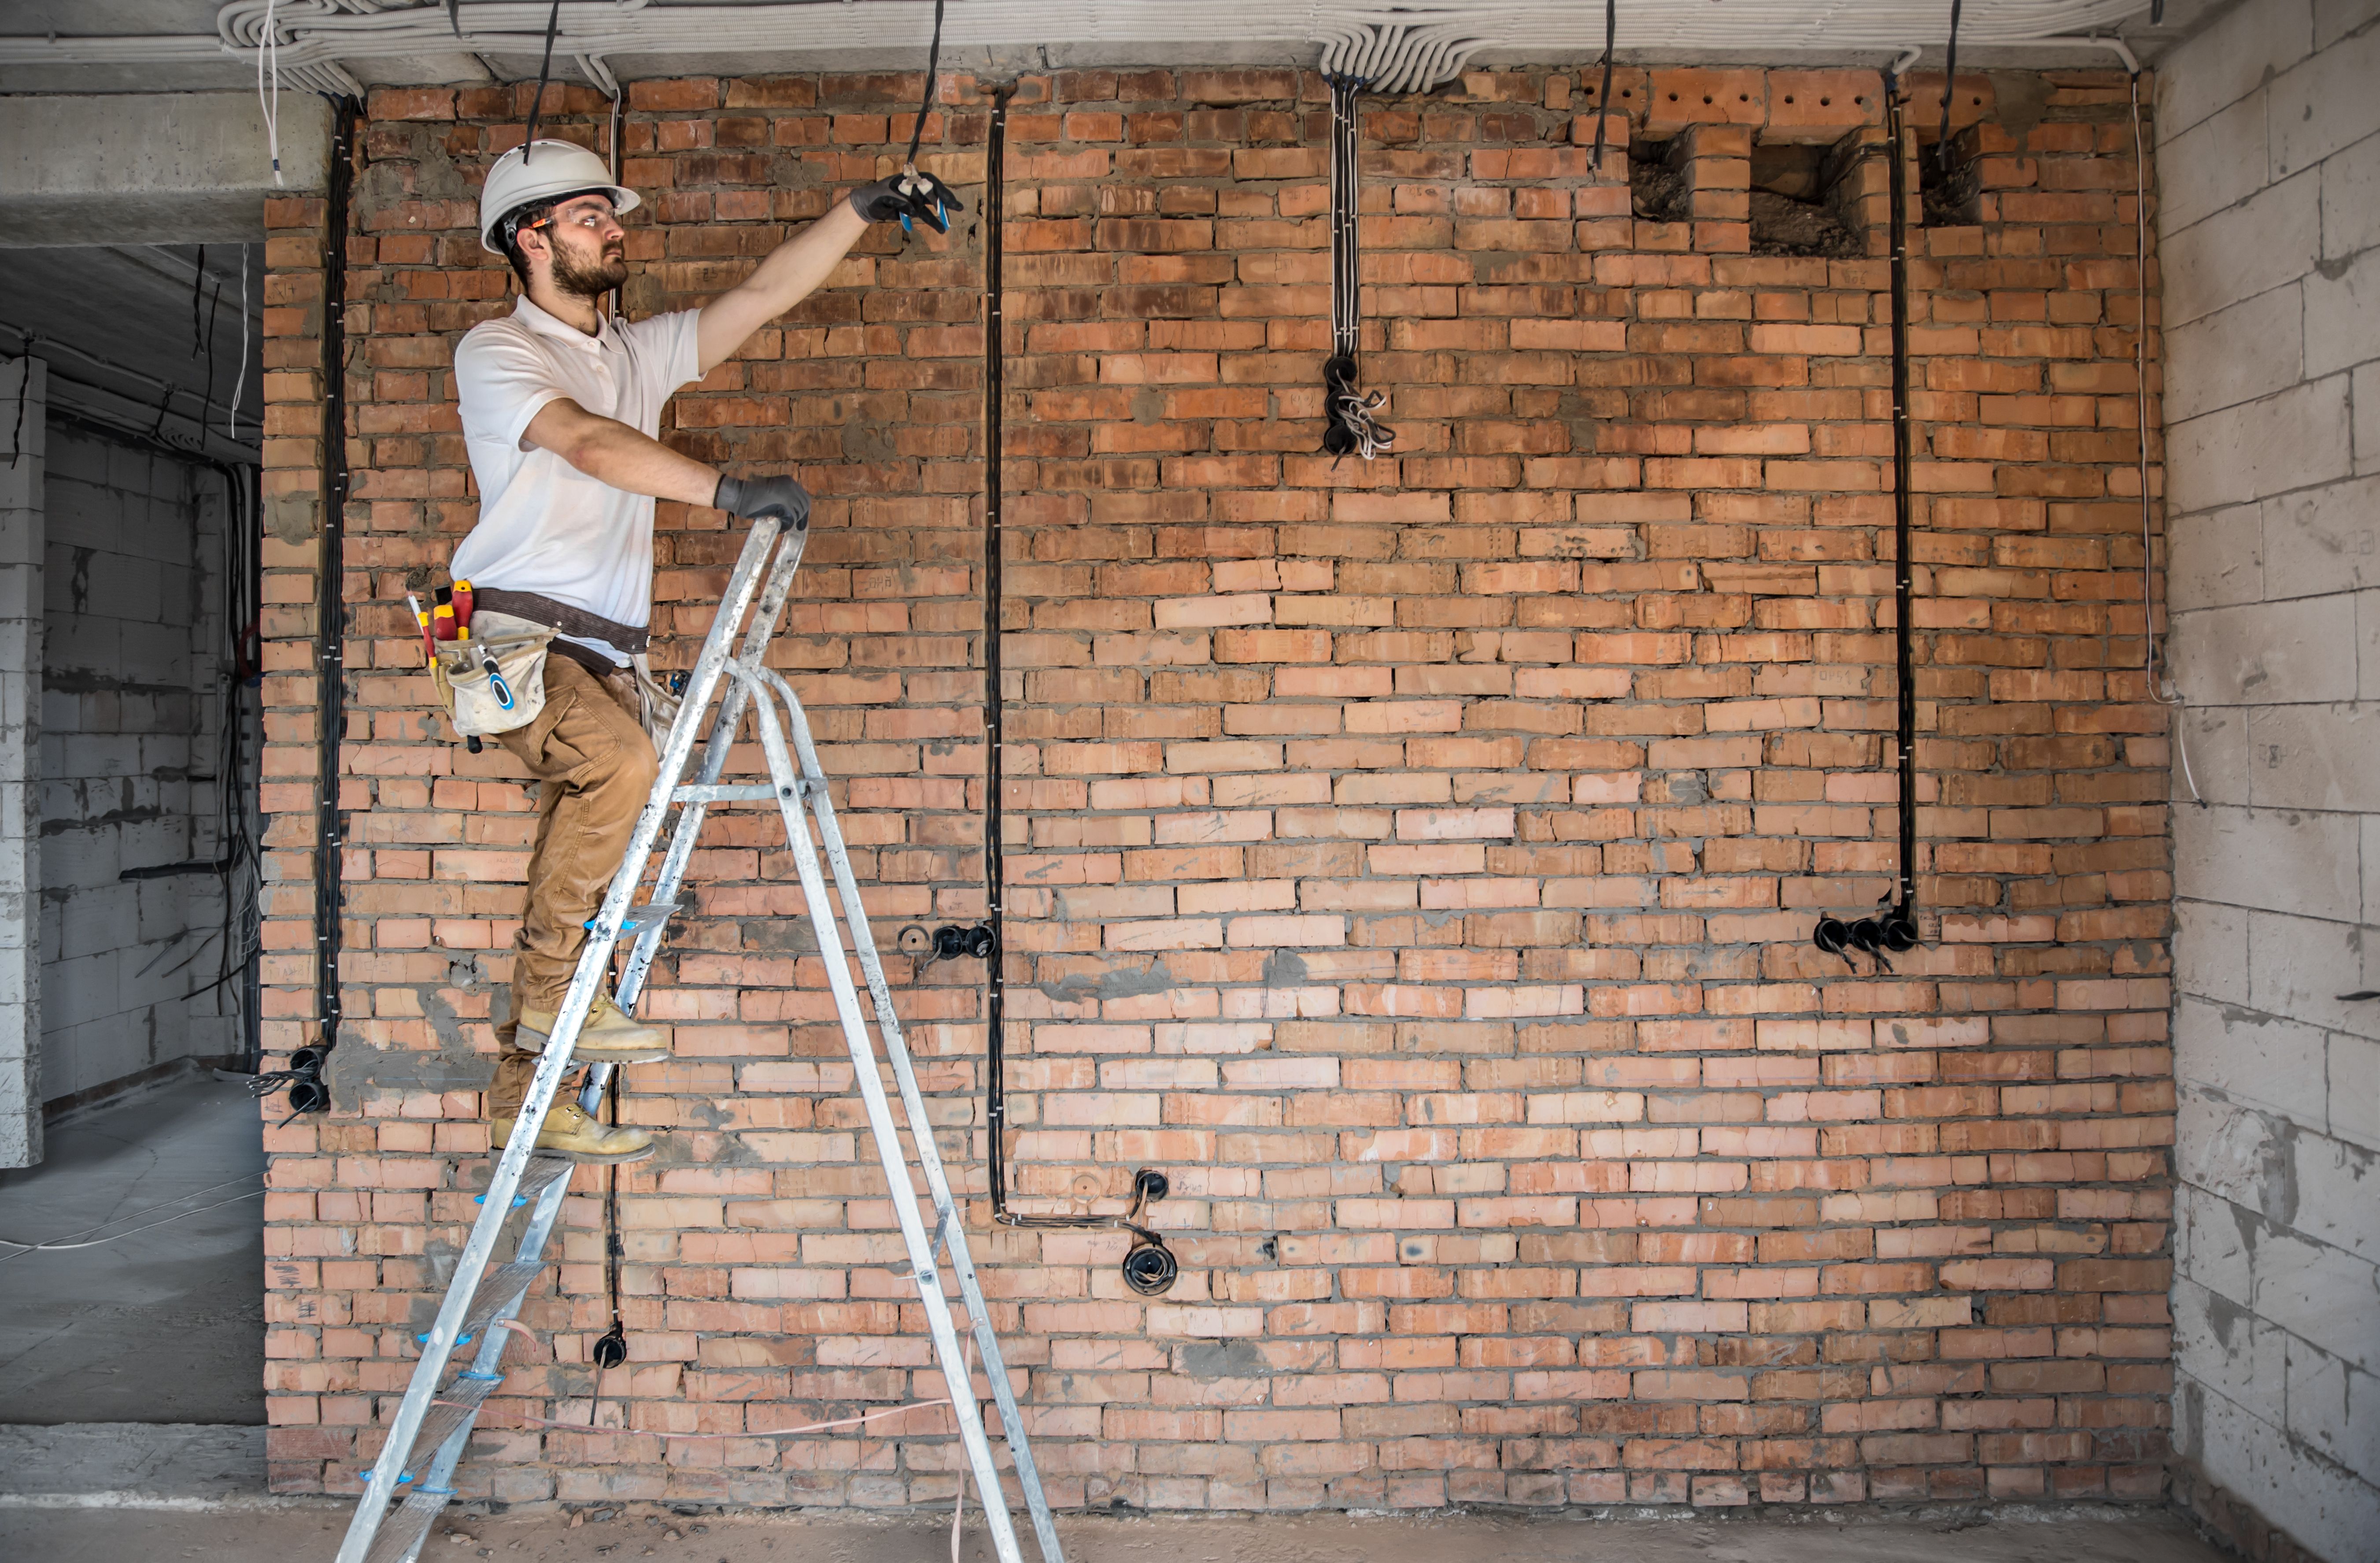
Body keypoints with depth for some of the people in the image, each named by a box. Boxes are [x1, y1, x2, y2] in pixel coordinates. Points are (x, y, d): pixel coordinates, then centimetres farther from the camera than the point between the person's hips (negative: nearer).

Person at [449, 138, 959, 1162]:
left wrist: (863, 210, 8)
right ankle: (547, 987, -19)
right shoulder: (496, 351, 0)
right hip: (514, 631, -7)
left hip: (602, 652, 7)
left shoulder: (640, 353, 20)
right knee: (618, 760, -32)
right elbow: (586, 442, -19)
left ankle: (522, 1096, 12)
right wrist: (728, 491, -29)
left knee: (589, 830, 4)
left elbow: (763, 295, 16)